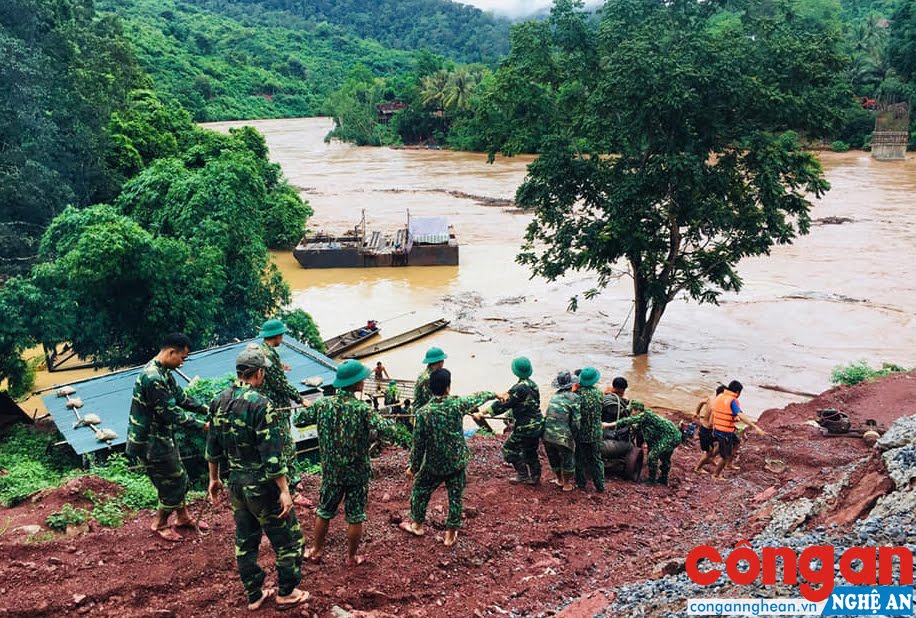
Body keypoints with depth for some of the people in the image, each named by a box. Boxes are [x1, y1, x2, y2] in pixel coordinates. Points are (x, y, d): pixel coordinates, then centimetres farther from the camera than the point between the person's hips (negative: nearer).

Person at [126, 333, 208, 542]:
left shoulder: (164, 372, 5)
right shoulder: (153, 378, -28)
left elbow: (180, 397, 15)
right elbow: (171, 413, -26)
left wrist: (207, 409, 8)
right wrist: (201, 425, -19)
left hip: (163, 437, 10)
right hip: (150, 442, -10)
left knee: (179, 478, 20)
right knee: (173, 482, 4)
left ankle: (183, 517, 38)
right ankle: (160, 524, 23)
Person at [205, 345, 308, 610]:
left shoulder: (219, 401, 1)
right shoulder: (260, 404, -22)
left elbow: (212, 446, 10)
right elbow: (272, 454, -23)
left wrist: (214, 478, 21)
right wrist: (284, 490, -18)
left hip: (235, 483, 8)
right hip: (261, 486, -7)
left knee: (245, 540, 18)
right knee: (288, 538, 10)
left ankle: (254, 595, 29)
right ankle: (286, 592, 21)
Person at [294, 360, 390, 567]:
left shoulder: (323, 404, -10)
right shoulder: (363, 409, -21)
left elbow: (298, 421, 1)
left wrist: (307, 406, 19)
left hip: (331, 471, 3)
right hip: (357, 472, -3)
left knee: (324, 512, 21)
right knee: (355, 517, 13)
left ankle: (316, 551, 35)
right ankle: (351, 557, 27)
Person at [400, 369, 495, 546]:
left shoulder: (422, 413, -16)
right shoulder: (457, 405, -13)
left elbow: (418, 444, -10)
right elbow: (477, 397, 7)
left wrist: (413, 467, 3)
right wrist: (493, 394, 27)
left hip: (434, 464, -1)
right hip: (458, 462, 1)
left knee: (420, 490, 23)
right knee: (455, 498, 14)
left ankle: (417, 524, 37)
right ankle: (451, 533, 23)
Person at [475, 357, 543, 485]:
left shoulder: (521, 388, -23)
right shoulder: (531, 383, 5)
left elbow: (504, 405, -22)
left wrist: (482, 413, -19)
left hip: (525, 428, -8)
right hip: (537, 425, 8)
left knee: (508, 448, 8)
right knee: (530, 452, 22)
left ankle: (523, 474, 13)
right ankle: (534, 477, 28)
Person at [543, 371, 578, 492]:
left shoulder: (554, 397, 12)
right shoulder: (574, 397, -8)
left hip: (547, 435, 6)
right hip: (563, 436, -6)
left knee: (554, 459, 25)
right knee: (568, 460, 16)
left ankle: (560, 479, 44)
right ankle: (567, 484, 29)